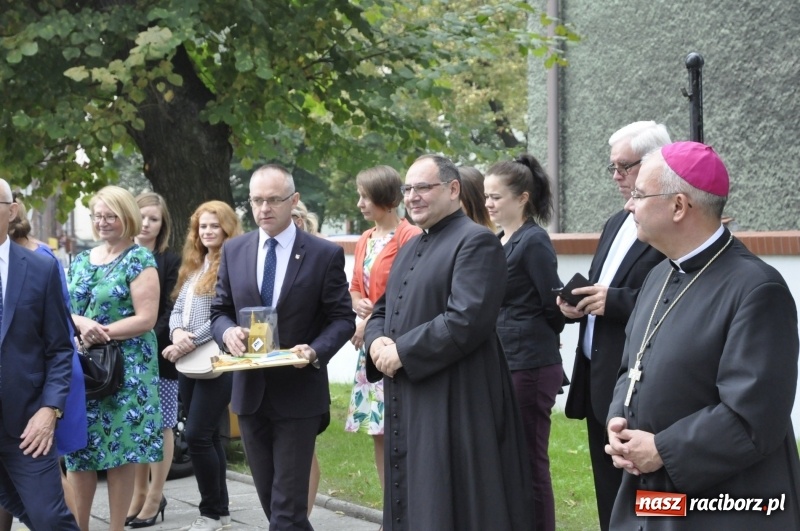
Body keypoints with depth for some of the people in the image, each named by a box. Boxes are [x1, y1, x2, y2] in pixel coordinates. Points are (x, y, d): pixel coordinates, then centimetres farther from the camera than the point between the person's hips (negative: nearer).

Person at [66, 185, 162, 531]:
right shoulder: (81, 261, 13)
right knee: (79, 451, 6)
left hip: (126, 368, -5)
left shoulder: (140, 260, -5)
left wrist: (99, 332, -18)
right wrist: (81, 323, -11)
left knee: (120, 452, -1)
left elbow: (146, 319, -12)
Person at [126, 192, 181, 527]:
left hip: (158, 355, -3)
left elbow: (169, 311, -5)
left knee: (160, 425, 1)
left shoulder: (170, 261, -1)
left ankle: (155, 496, 7)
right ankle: (139, 493, 16)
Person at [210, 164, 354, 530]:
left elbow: (342, 319, -3)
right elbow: (219, 311, 11)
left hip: (298, 393, -4)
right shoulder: (233, 251, 6)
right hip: (250, 391, 4)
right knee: (270, 498, 13)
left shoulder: (325, 254, -5)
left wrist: (315, 351, -21)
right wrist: (228, 331, -12)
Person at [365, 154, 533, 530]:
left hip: (454, 401, -9)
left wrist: (402, 352, -17)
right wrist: (377, 342, -4)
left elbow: (466, 320, -22)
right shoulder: (409, 249, 18)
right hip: (407, 399, 9)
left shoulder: (476, 242, -12)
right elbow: (382, 310, 19)